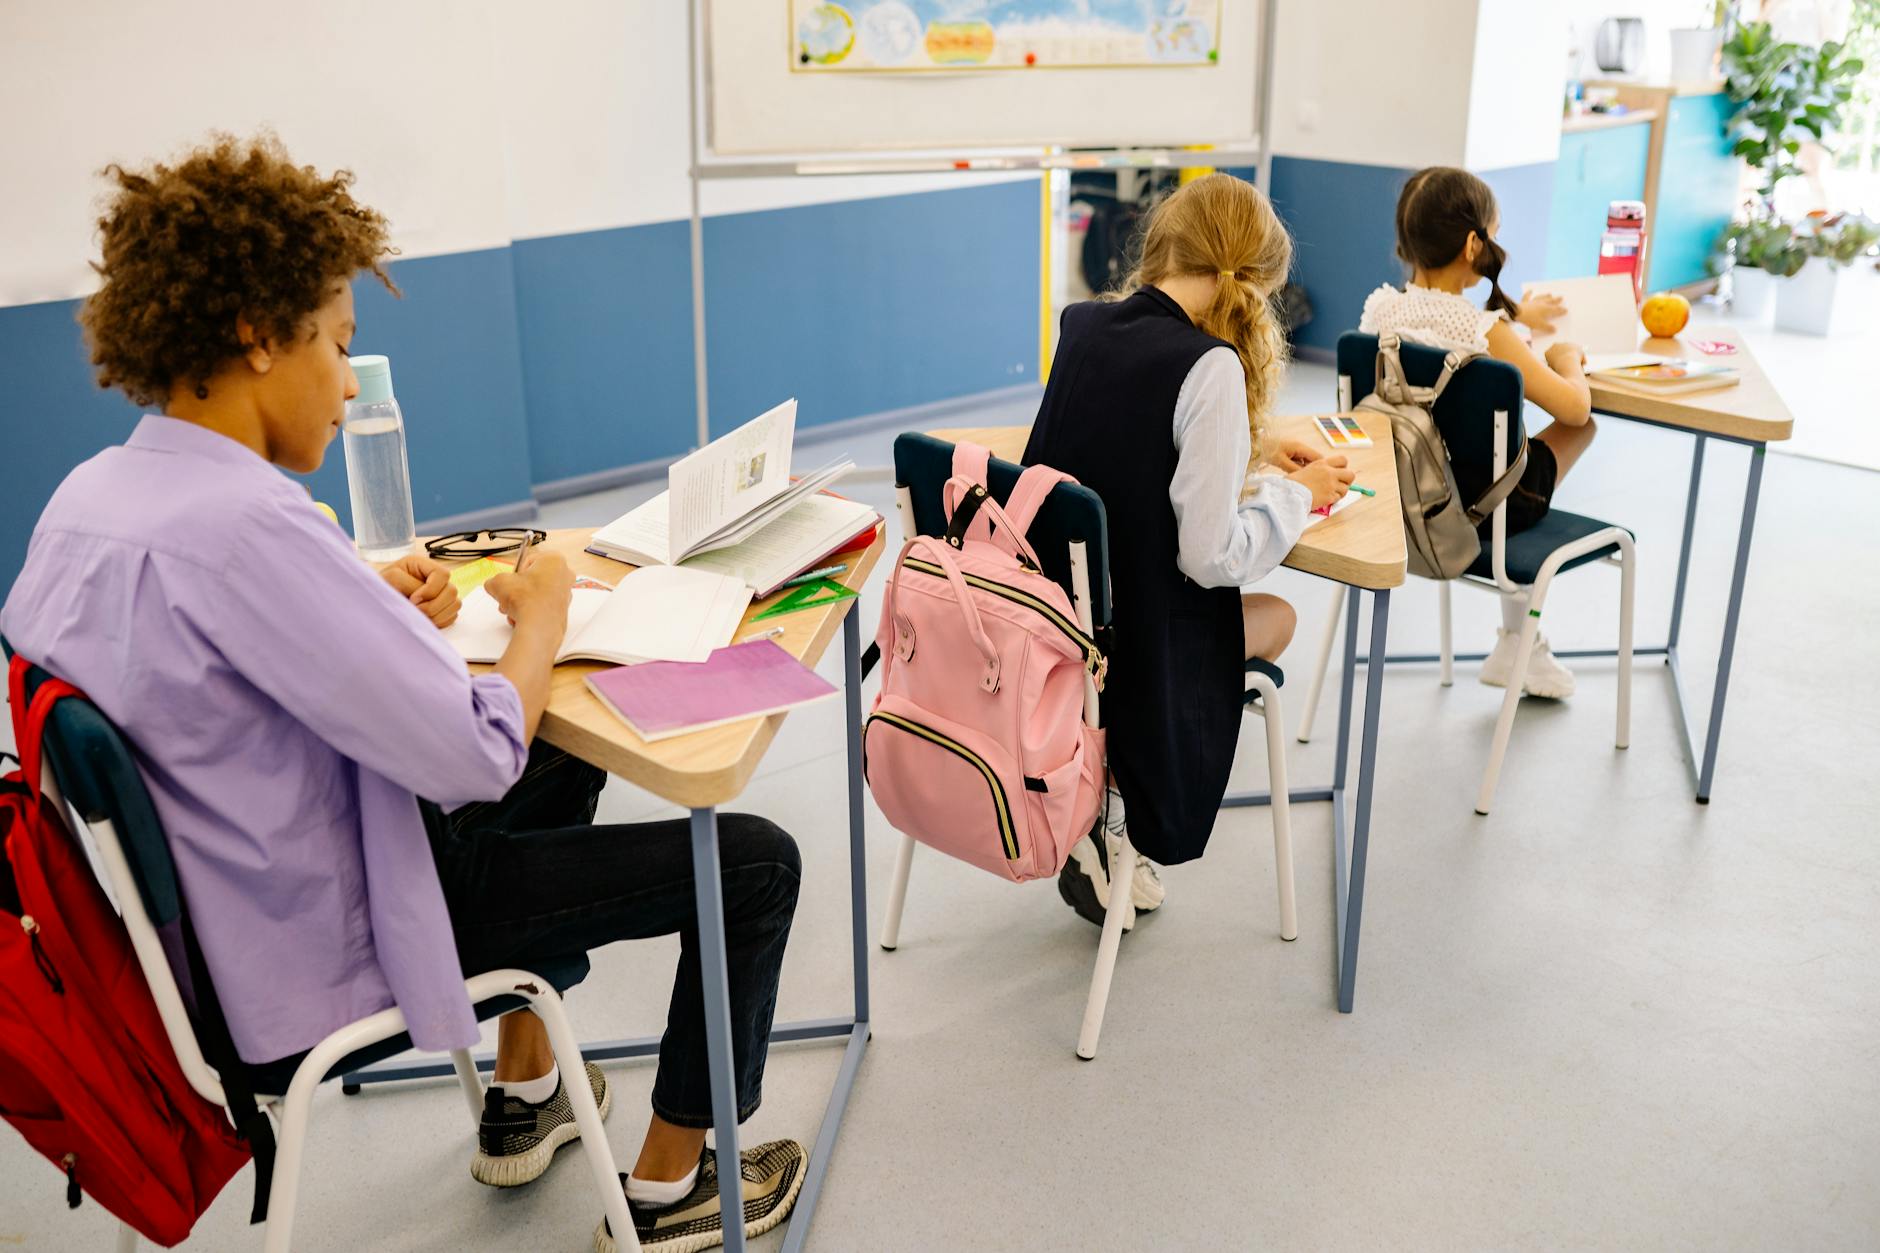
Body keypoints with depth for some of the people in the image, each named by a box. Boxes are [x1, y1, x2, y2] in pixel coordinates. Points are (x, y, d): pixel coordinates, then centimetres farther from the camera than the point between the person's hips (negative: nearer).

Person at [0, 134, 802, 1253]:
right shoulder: (242, 524, -31)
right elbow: (477, 751, -30)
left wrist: (366, 605, 1)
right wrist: (541, 613, -11)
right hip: (322, 961, -10)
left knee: (565, 761, 30)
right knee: (753, 860, -2)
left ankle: (525, 1096, 40)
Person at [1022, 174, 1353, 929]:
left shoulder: (1083, 324, 1)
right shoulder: (1209, 365, -21)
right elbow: (1211, 555, -21)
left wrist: (1247, 454, 15)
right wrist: (1297, 491, -4)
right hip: (1132, 647, -7)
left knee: (1267, 616, 30)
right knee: (1276, 618, 25)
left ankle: (1093, 784, 17)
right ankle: (1111, 808, 9)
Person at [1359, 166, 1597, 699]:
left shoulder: (1380, 307, -4)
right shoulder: (1488, 333, -22)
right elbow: (1574, 406, -18)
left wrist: (1512, 316, 30)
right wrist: (1567, 358, 3)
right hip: (1473, 507, -6)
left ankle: (1519, 640, 34)